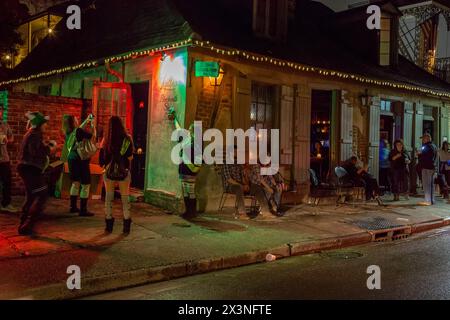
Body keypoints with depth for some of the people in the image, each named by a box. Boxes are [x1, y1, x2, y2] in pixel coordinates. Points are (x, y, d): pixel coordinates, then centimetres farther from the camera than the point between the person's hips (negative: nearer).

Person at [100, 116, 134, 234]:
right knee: (125, 198, 9)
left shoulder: (107, 140, -7)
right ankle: (126, 226, 9)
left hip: (109, 172, 0)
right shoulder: (127, 139, -8)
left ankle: (109, 225, 13)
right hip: (124, 172, 0)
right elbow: (130, 157, -5)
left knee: (109, 197, 12)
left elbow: (102, 156, -3)